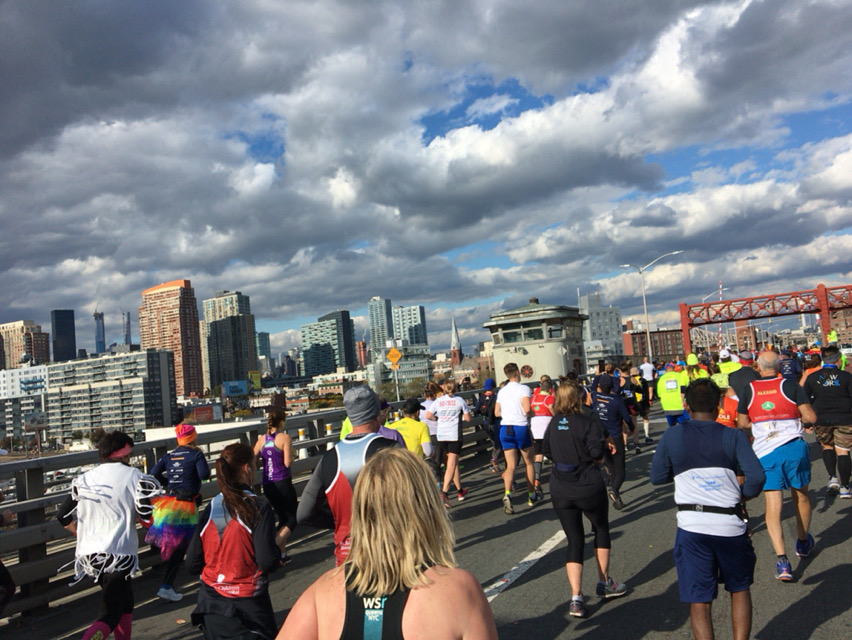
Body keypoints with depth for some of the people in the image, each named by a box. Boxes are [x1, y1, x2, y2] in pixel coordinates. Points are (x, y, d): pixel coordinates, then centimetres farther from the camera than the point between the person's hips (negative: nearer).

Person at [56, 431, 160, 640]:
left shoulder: (84, 479, 12)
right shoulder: (134, 476, -4)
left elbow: (63, 516, 13)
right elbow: (147, 514, -14)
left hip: (88, 554, 6)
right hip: (119, 554, -6)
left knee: (124, 600, 24)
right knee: (109, 614, -6)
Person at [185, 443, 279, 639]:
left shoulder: (209, 510, -4)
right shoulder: (259, 507, -16)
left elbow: (192, 566, -1)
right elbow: (268, 562, -20)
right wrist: (278, 547, 0)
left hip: (211, 605, 5)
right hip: (248, 606, -4)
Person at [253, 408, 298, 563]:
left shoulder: (262, 439, 6)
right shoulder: (285, 437, -9)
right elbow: (288, 462, -15)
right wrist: (291, 454, 5)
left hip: (267, 485, 6)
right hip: (283, 483, -6)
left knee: (283, 518, 20)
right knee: (292, 519, 5)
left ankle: (282, 554, 19)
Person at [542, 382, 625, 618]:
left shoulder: (553, 423, 3)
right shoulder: (587, 422, -14)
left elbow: (546, 450, 10)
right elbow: (597, 450, -22)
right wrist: (605, 443, -2)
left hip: (560, 490, 4)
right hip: (588, 487, -4)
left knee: (574, 541, 9)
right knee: (601, 528, 22)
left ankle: (576, 598, 0)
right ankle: (604, 583, 32)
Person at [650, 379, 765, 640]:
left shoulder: (672, 436, -1)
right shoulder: (733, 436, -3)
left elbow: (656, 477, 6)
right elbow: (757, 476, -12)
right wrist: (744, 494, 8)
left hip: (692, 526, 0)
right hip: (730, 524, 1)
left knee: (699, 602, 8)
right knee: (740, 589, 25)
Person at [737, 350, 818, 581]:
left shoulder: (749, 390, 2)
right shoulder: (790, 386, -3)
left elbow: (741, 423, 8)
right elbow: (811, 417, -6)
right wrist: (794, 415, 14)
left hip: (765, 453, 0)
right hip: (795, 448, 0)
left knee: (773, 507, 0)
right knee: (801, 497, 23)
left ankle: (782, 560, -12)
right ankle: (803, 543, 42)